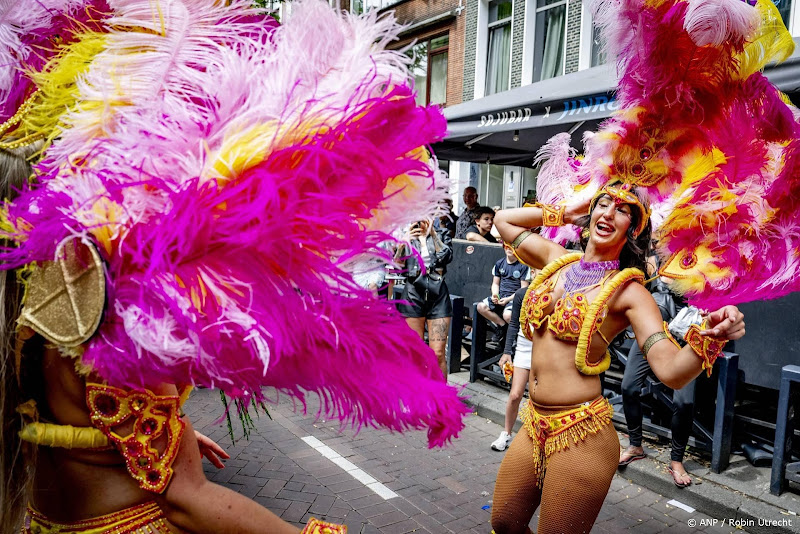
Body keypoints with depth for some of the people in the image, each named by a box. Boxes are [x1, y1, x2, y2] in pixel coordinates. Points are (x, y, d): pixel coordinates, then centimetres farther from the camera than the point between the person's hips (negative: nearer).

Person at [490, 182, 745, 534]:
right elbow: (503, 220, 18)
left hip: (579, 436, -6)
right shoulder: (557, 260, 6)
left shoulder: (628, 291, -9)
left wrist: (708, 335, -37)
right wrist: (562, 214, 13)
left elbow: (672, 372, -19)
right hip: (535, 426, 6)